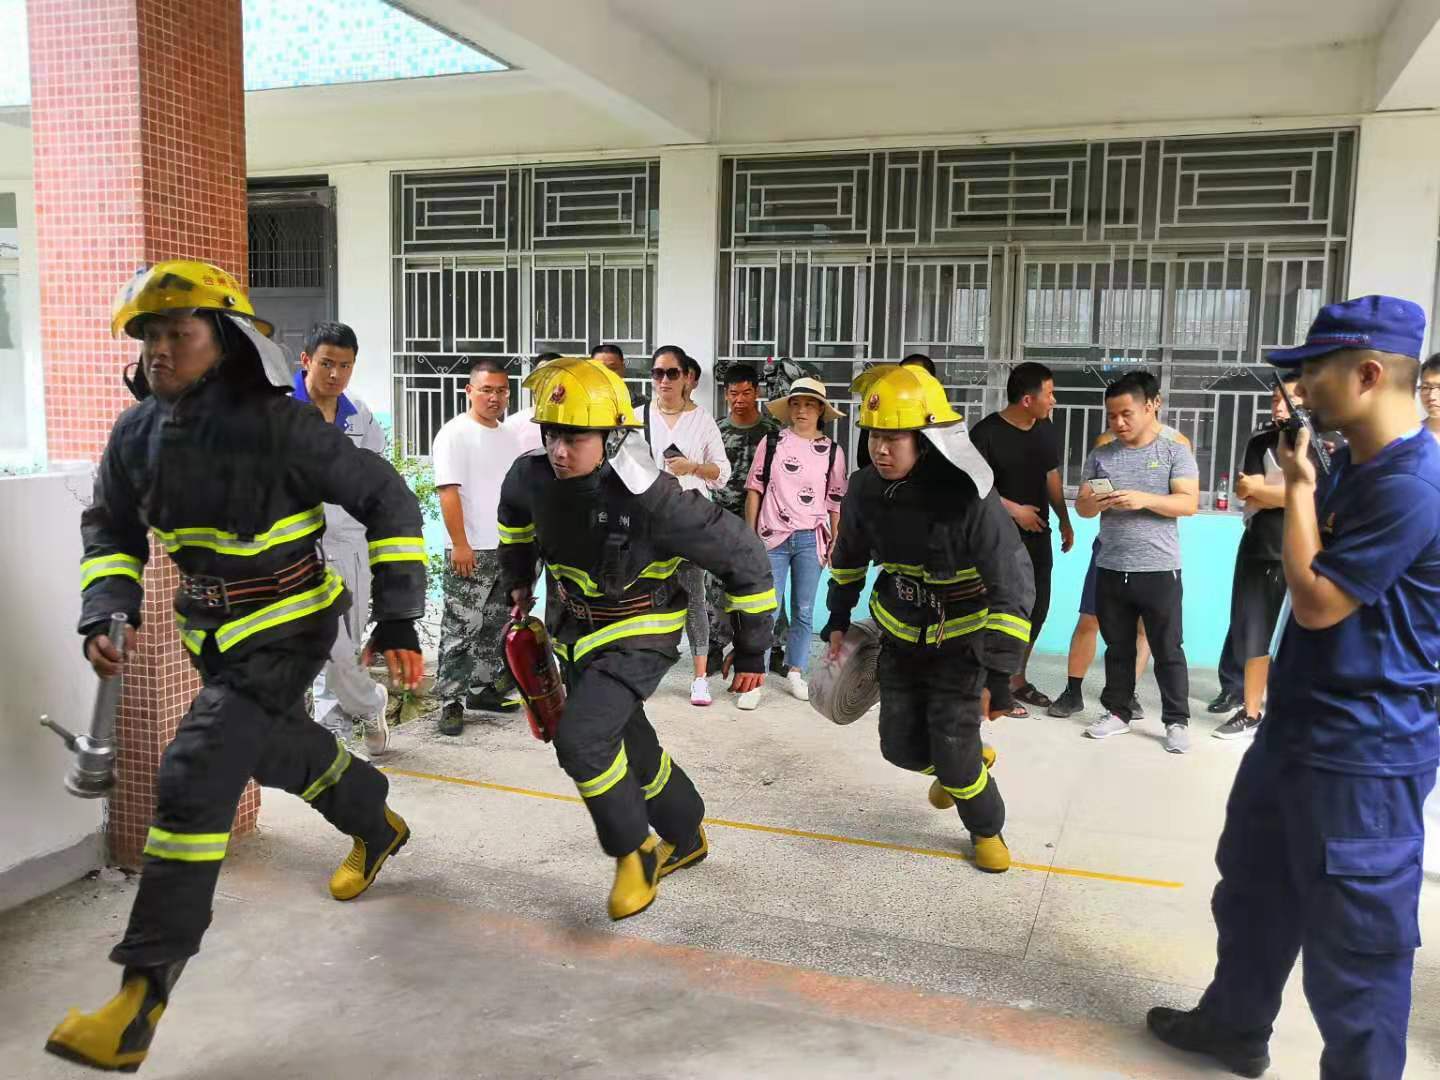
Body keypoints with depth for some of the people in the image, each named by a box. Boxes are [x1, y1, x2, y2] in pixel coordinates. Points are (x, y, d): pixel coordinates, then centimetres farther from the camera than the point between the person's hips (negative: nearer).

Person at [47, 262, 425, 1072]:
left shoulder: (281, 427, -23)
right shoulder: (137, 434, -4)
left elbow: (387, 499, -16)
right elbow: (112, 528, 12)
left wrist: (398, 621, -18)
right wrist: (103, 614, -5)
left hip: (288, 631, -7)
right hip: (213, 633, 8)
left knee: (195, 776, -18)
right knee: (281, 751, 24)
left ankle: (145, 990, -9)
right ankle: (377, 827, 53)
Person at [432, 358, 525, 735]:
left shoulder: (508, 438, 14)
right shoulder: (455, 434, -9)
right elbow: (448, 491, -15)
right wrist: (460, 544, -20)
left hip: (508, 549, 7)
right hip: (471, 552, -7)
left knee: (495, 626, 14)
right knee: (460, 629, -4)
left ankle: (482, 688, 25)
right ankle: (450, 702, 2)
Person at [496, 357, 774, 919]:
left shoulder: (654, 499, -32)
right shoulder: (533, 477, -15)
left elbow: (744, 556, -22)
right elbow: (514, 507, 14)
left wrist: (751, 651, -14)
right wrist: (518, 579, 18)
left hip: (640, 634, -7)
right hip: (577, 627, 7)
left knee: (581, 738, -22)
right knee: (627, 745, 19)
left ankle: (634, 851, 4)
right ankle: (686, 838, 44)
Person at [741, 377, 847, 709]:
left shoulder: (832, 451, 5)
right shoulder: (772, 443, 3)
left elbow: (835, 501, 10)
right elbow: (754, 489, 5)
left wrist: (835, 542, 8)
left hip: (811, 539, 1)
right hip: (773, 538, -1)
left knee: (804, 611, 9)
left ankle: (795, 674, 22)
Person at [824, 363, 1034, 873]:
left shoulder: (969, 500, -29)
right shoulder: (865, 492, -14)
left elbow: (1013, 586, -25)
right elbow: (849, 558, 7)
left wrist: (1001, 672, -27)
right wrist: (838, 621, 12)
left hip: (959, 640, -5)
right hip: (899, 636, 5)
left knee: (953, 749, -6)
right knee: (902, 746, 8)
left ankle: (987, 828, 24)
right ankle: (964, 766, 42)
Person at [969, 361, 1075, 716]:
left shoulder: (1046, 430, 7)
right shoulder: (987, 432, -14)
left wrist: (1065, 521, 18)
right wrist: (1014, 510, -17)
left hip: (1037, 534, 7)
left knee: (1036, 608, 12)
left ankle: (1017, 680, 27)